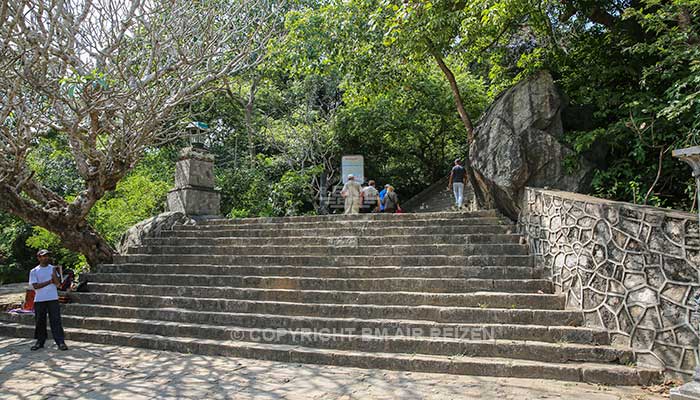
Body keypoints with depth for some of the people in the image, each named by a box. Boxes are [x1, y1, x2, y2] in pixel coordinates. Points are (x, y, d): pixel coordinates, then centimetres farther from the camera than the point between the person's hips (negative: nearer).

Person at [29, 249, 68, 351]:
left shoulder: (52, 268, 9)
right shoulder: (34, 271, 4)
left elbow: (58, 283, 0)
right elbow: (35, 286, -6)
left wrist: (54, 273, -15)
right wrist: (49, 282, -9)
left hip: (53, 299, 0)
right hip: (39, 300, 0)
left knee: (56, 320, -4)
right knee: (40, 321, 7)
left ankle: (60, 342, -5)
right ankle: (40, 341, 21)